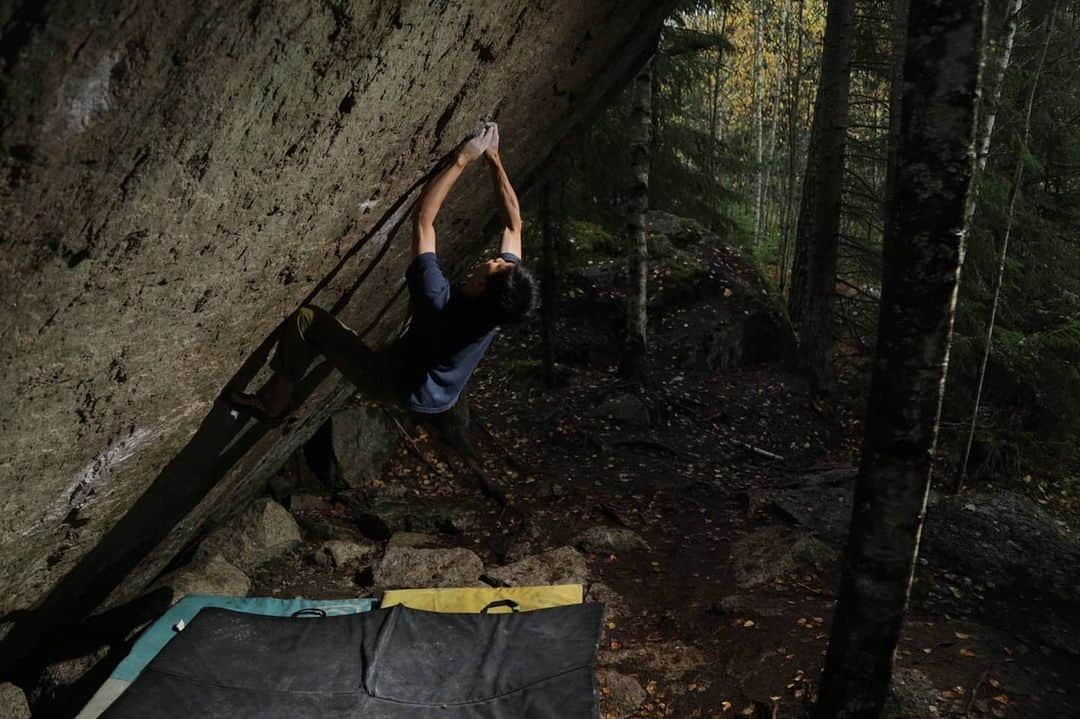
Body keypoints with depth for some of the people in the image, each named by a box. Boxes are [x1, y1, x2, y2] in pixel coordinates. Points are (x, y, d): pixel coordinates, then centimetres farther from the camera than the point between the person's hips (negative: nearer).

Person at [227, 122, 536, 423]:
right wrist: (494, 159, -11)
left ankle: (272, 404, 11)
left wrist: (463, 159, -29)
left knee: (306, 319, -6)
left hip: (394, 387, -6)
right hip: (440, 398, 6)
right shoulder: (503, 306, -23)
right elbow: (513, 223, -11)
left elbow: (422, 218, -33)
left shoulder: (439, 302, -39)